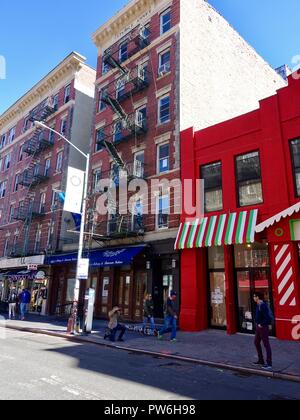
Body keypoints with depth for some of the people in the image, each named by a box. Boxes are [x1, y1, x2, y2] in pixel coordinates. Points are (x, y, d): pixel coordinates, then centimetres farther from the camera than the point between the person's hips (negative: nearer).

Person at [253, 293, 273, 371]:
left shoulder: (263, 305, -21)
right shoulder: (258, 305, 9)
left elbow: (268, 317, -27)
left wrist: (262, 324, -19)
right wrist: (258, 324, 12)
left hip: (263, 327, -10)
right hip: (259, 327, 10)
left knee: (266, 345, -2)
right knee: (257, 342, 18)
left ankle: (269, 364, 6)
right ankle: (261, 360, 30)